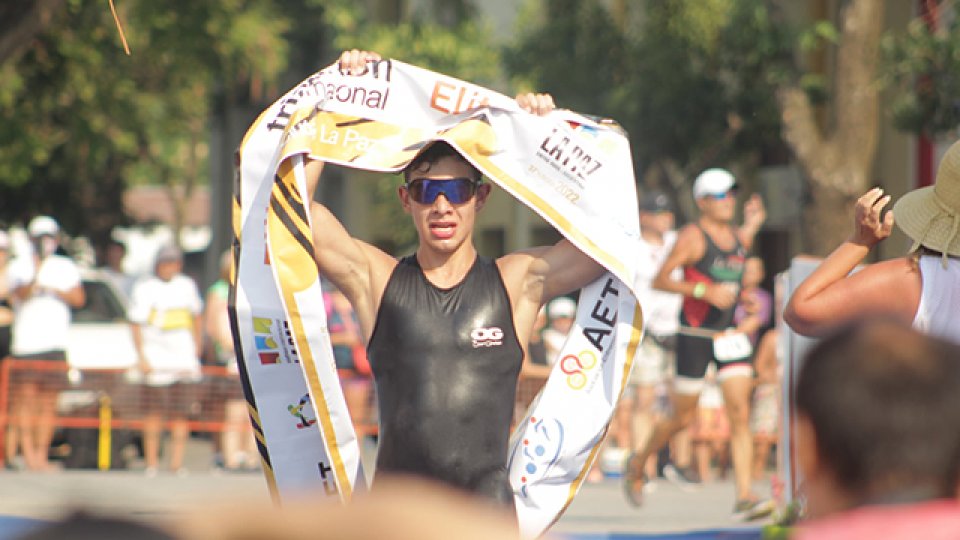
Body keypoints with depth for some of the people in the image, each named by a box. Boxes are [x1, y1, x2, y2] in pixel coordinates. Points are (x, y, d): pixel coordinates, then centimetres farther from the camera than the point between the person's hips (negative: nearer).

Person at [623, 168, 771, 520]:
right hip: (695, 333, -5)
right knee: (682, 417, 5)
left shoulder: (737, 236, 10)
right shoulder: (692, 236, -10)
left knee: (740, 415, -8)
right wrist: (705, 291, -22)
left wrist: (751, 227, 19)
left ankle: (744, 498, -12)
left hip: (730, 335, 5)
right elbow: (660, 281, -12)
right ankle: (638, 463, 33)